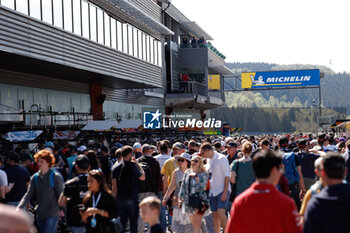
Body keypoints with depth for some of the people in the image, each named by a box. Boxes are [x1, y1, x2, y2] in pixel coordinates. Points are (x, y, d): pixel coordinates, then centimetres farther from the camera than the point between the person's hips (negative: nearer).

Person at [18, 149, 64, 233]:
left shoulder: (55, 177, -9)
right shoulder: (35, 177, 6)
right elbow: (29, 195, 5)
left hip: (52, 214, -6)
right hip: (39, 214, 6)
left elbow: (60, 195, -6)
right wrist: (19, 207, -6)